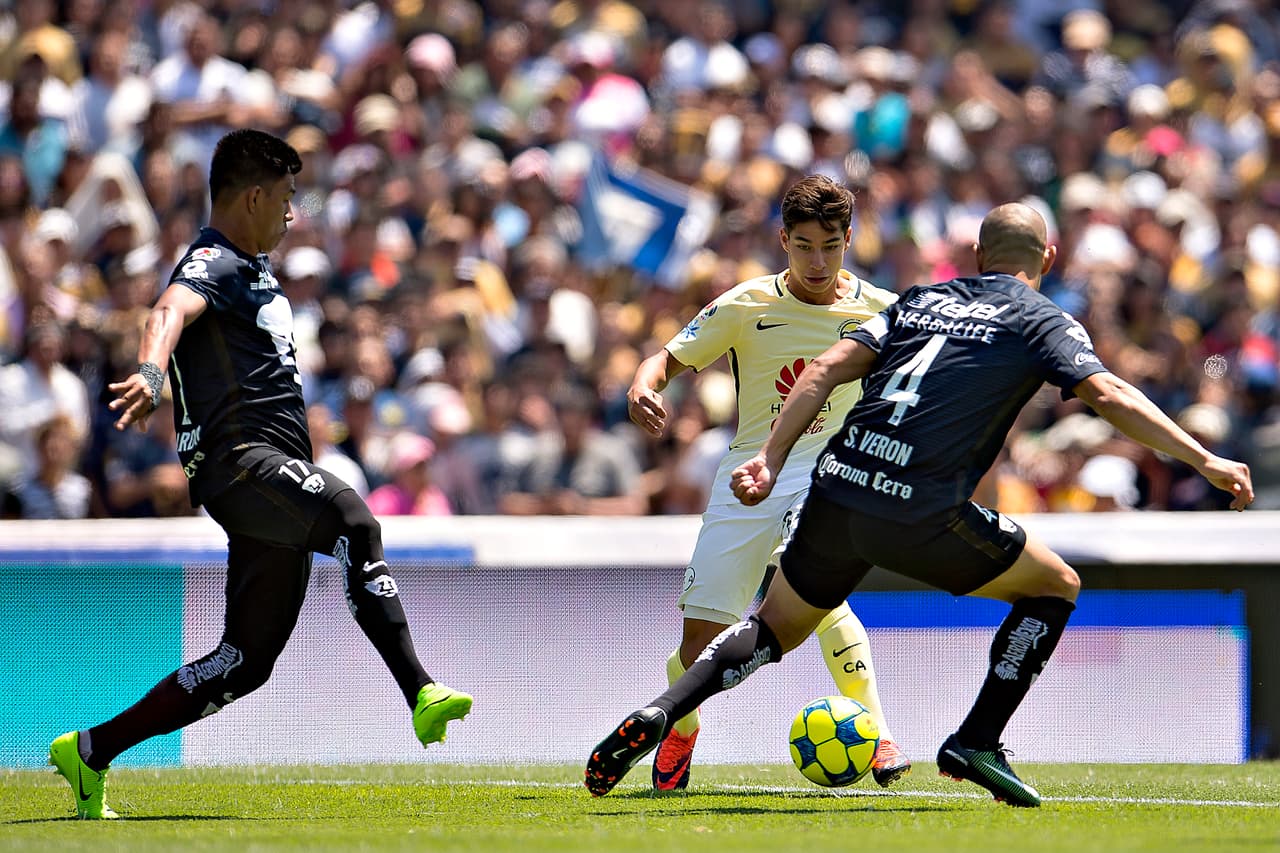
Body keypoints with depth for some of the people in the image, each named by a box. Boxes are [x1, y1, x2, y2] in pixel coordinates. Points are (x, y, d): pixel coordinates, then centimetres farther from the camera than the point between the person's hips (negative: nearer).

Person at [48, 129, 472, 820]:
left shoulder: (254, 267, 24)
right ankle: (420, 693, -49)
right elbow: (172, 310, -30)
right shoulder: (212, 264, -7)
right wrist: (150, 372, -51)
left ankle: (90, 752, 15)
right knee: (352, 521, -35)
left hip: (275, 474, 10)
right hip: (239, 459, -10)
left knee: (245, 663, 6)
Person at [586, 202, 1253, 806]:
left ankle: (657, 715, 1)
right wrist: (1205, 461, -6)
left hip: (836, 494, 5)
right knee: (1057, 586, 16)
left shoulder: (922, 299, 21)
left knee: (771, 631, 23)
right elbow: (1109, 396, -6)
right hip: (921, 516, -5)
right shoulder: (1040, 321, 7)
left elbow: (829, 368, 11)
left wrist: (771, 461, 9)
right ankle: (976, 743, 8)